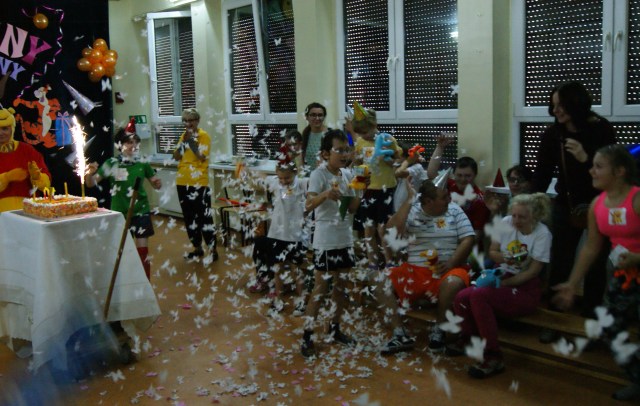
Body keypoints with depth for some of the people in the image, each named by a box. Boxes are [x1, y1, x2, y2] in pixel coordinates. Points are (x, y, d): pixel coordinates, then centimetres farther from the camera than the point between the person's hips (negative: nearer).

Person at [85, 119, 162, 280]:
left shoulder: (142, 163, -3)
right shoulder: (111, 163, -7)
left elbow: (155, 184, 8)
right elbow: (91, 183, -5)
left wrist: (157, 183, -15)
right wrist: (89, 173, -27)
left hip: (140, 211, 1)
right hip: (119, 212, -1)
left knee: (143, 249, 2)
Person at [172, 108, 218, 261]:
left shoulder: (203, 136, -8)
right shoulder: (183, 135, 12)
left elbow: (202, 157, -18)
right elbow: (176, 157, 5)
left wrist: (191, 140, -19)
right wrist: (184, 141, -8)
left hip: (199, 183, -7)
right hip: (182, 182, 7)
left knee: (204, 217, -4)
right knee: (189, 217, 12)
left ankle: (212, 249, 3)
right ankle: (197, 248, 22)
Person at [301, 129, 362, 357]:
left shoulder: (347, 174, 7)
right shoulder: (319, 174, -14)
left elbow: (352, 208, 9)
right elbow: (308, 205, -29)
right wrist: (325, 195, -47)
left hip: (345, 238, 7)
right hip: (325, 240, -7)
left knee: (341, 285, 15)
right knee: (321, 288, -3)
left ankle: (335, 329, 30)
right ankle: (307, 336, 6)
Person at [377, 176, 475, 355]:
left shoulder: (455, 211, 3)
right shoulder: (413, 211, 1)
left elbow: (468, 239, -3)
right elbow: (392, 231, -16)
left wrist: (450, 263, -17)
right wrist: (409, 200, -15)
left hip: (447, 269, -1)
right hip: (415, 270, 2)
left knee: (453, 284, -36)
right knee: (382, 286, -16)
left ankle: (438, 332, -12)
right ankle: (401, 335, -8)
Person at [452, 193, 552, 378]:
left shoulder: (542, 234, -10)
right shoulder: (506, 222, 3)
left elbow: (533, 271, -12)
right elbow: (492, 251, 12)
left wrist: (503, 283, -18)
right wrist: (503, 258, -11)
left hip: (525, 289, -5)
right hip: (502, 278, 5)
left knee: (479, 295, -32)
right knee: (461, 298, -24)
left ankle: (493, 357, -24)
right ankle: (468, 338, 6)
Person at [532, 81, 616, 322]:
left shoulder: (602, 130, -12)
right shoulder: (553, 133, -6)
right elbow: (543, 172, -7)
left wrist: (586, 159, -28)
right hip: (566, 205, 2)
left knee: (595, 264, 8)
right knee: (559, 262, 1)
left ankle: (590, 317, 21)